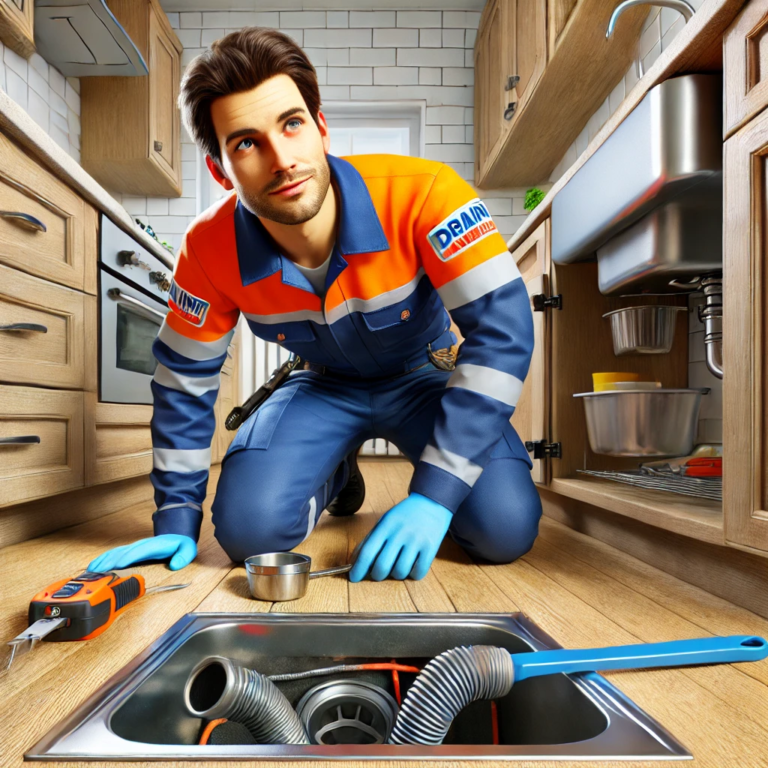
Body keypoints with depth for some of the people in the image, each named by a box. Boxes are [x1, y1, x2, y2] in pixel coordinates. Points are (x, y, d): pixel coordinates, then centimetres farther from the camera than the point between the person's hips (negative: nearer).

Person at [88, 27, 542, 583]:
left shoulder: (421, 192, -30)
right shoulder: (211, 249, -19)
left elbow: (504, 328, -32)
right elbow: (184, 380, -7)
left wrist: (434, 494, -36)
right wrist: (177, 523, -5)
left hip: (426, 376, -1)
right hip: (327, 385, 2)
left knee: (505, 530, -21)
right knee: (248, 528, -19)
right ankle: (336, 473, 16)